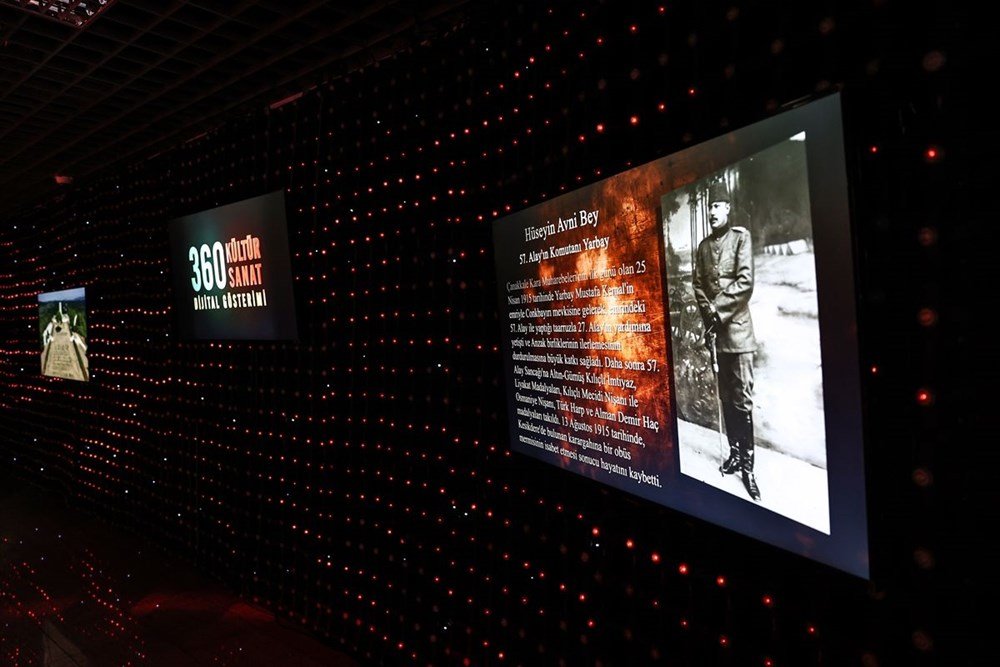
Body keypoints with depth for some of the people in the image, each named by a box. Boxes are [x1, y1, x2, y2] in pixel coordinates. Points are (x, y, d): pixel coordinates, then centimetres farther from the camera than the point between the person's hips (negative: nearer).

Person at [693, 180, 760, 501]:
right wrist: (709, 317, -5)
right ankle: (735, 453, 21)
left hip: (738, 327, -5)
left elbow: (745, 282, -10)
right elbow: (698, 285, 10)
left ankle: (748, 463, 0)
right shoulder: (703, 246, 15)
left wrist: (718, 310, -12)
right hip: (715, 329, 5)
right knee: (725, 396, 11)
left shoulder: (741, 237, -1)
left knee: (742, 398, -6)